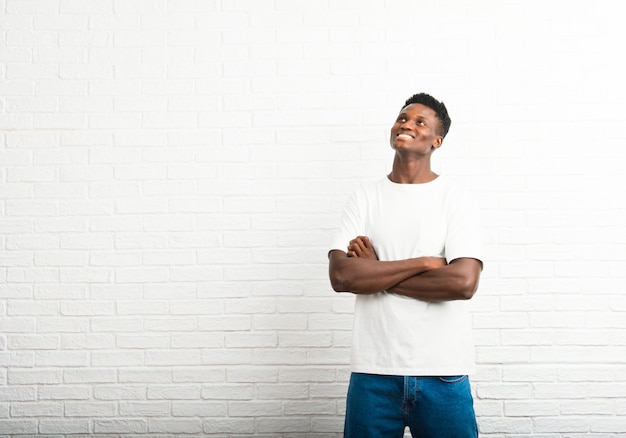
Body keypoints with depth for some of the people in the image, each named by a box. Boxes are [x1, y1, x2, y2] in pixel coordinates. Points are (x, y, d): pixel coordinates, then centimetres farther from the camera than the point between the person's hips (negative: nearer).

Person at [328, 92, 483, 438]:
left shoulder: (455, 199, -1)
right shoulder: (366, 196, 4)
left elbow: (463, 282, -16)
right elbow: (340, 275, -9)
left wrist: (374, 274, -10)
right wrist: (424, 263, -13)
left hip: (443, 371, -1)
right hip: (373, 369, 2)